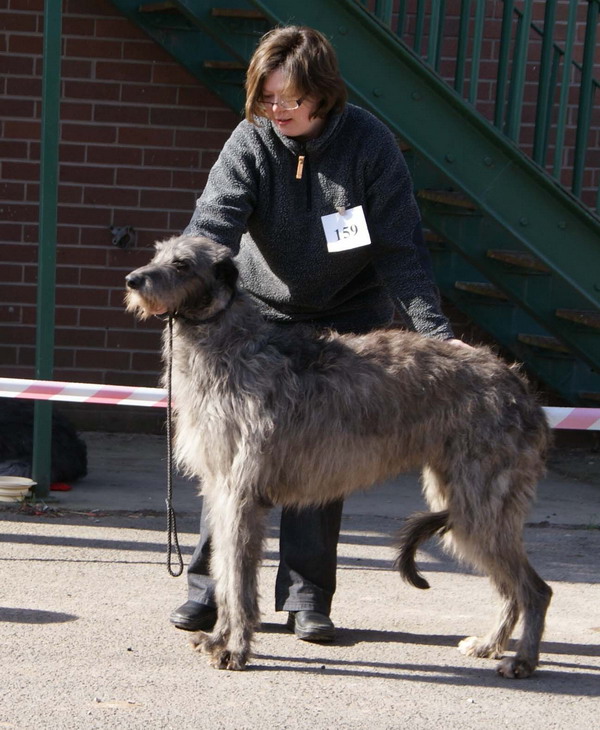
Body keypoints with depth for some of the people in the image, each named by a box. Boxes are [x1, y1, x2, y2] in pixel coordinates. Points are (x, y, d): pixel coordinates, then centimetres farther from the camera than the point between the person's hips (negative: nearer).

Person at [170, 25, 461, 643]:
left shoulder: (369, 144, -13)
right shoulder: (250, 142, -10)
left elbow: (400, 248, -12)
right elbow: (215, 220, -23)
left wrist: (432, 330, -21)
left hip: (345, 319, -1)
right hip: (261, 314, 1)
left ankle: (307, 596, 7)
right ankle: (209, 586, 5)